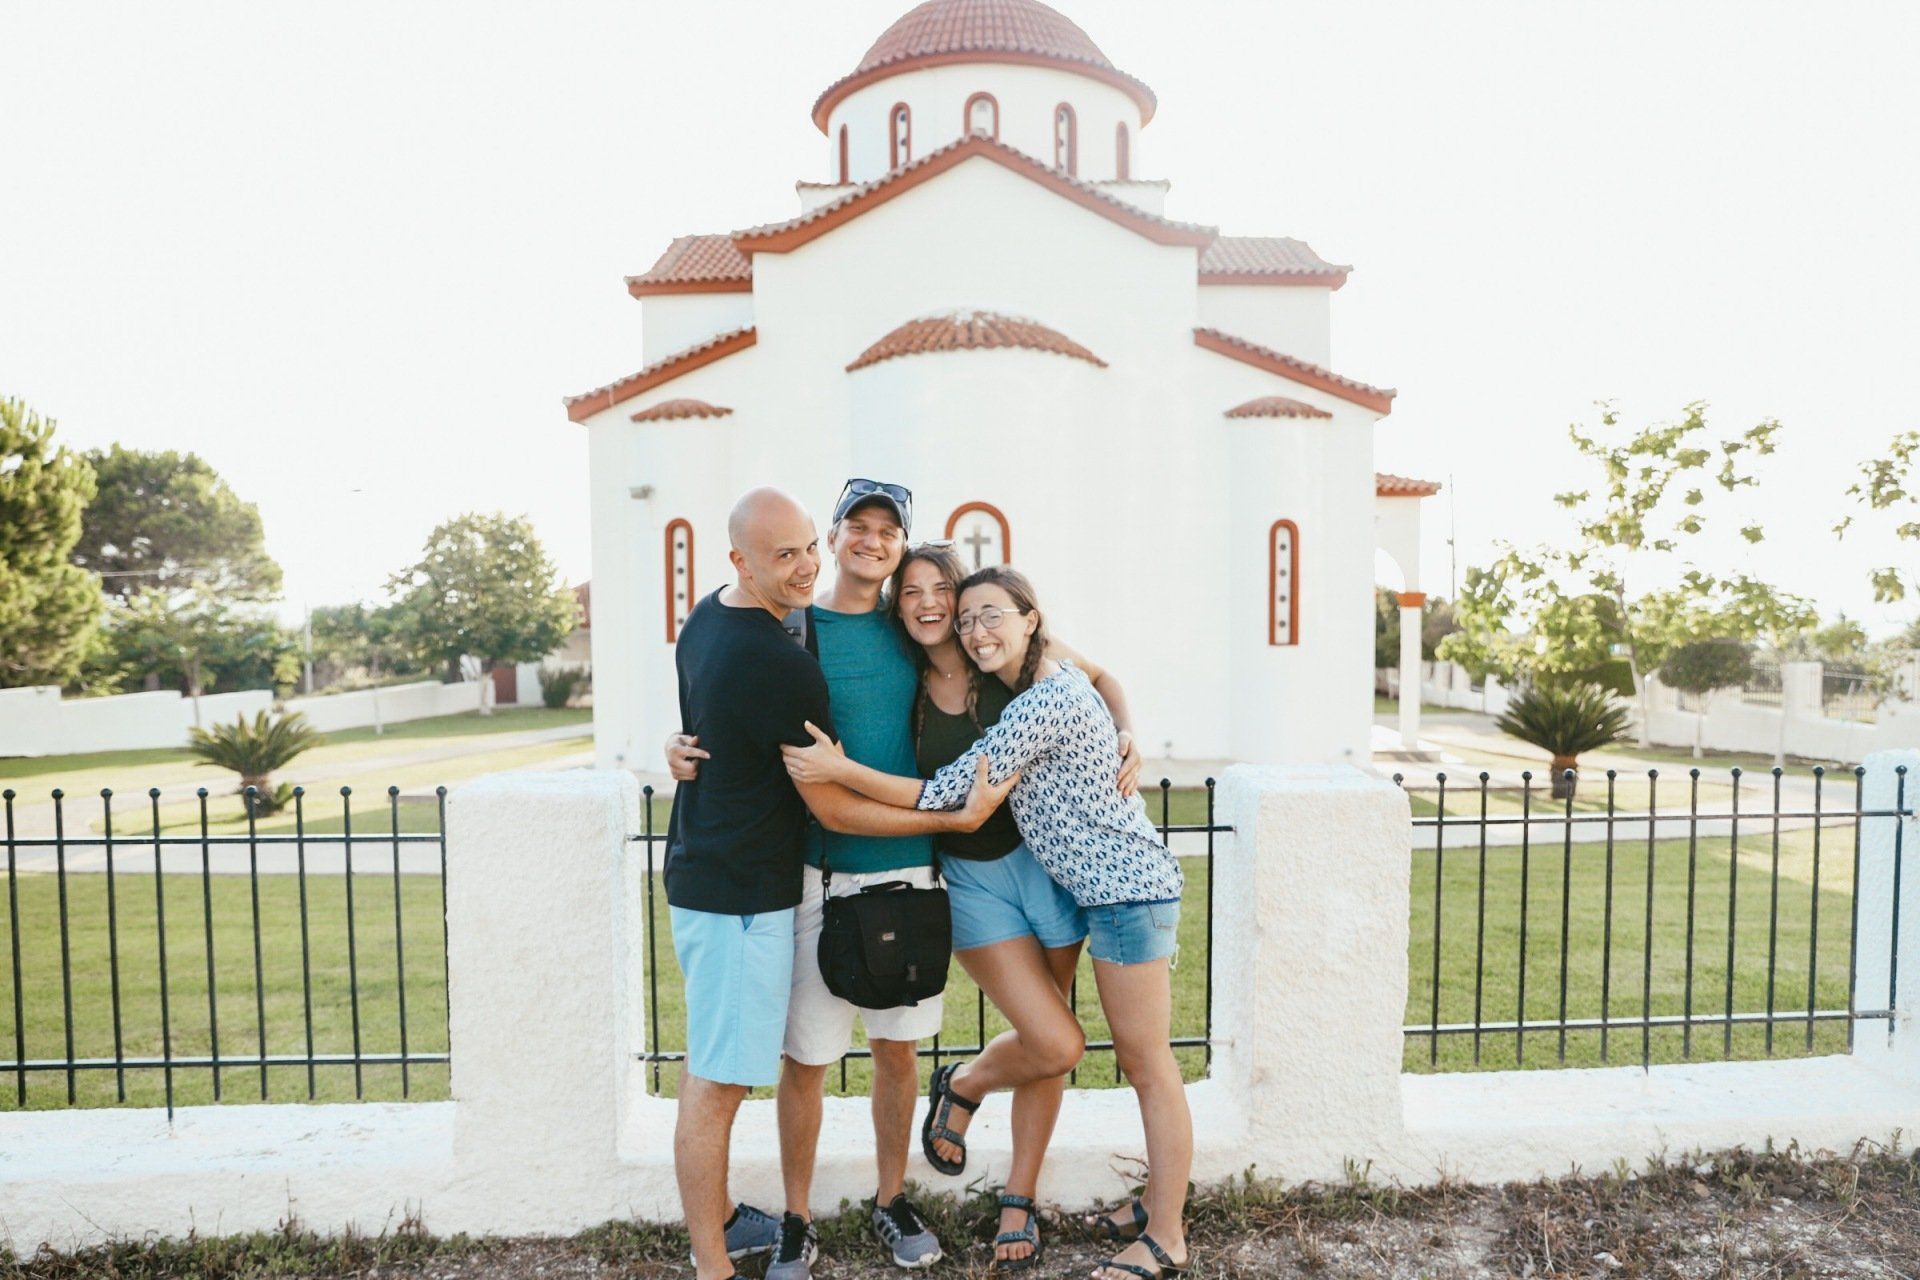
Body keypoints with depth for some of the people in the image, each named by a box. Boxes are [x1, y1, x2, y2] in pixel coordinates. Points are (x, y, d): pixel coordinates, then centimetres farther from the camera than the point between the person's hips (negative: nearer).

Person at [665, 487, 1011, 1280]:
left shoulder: (706, 618, 5)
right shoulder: (783, 666, -25)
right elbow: (833, 810, -19)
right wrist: (959, 818, -16)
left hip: (700, 871, 10)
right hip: (743, 894, -10)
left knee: (708, 1067, 21)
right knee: (718, 1083, 3)